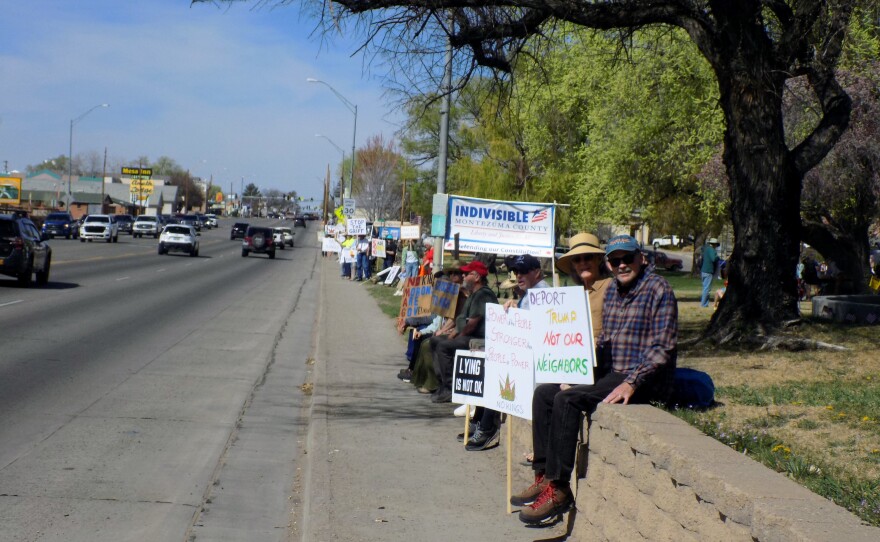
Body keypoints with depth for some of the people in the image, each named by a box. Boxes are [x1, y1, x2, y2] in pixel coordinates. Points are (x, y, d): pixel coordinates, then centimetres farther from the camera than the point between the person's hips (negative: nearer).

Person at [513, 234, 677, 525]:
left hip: (644, 379, -9)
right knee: (544, 392, 0)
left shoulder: (658, 289, -11)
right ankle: (543, 476, 0)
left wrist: (631, 382, -26)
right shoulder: (612, 290, 13)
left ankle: (558, 489, -21)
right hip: (610, 371, 9)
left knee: (567, 400, -25)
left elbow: (662, 348, -17)